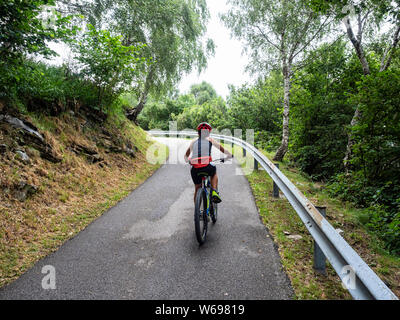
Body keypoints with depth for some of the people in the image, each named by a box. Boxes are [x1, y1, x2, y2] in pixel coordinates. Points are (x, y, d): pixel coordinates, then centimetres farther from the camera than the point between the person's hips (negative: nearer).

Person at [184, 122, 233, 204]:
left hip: (195, 169, 2)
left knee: (197, 188, 22)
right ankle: (214, 192, 13)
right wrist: (229, 155, 37)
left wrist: (187, 160, 46)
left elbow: (186, 156, 25)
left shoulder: (194, 141, 21)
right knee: (214, 174, 33)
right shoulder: (210, 139, 15)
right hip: (207, 166, -2)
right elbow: (222, 149, 21)